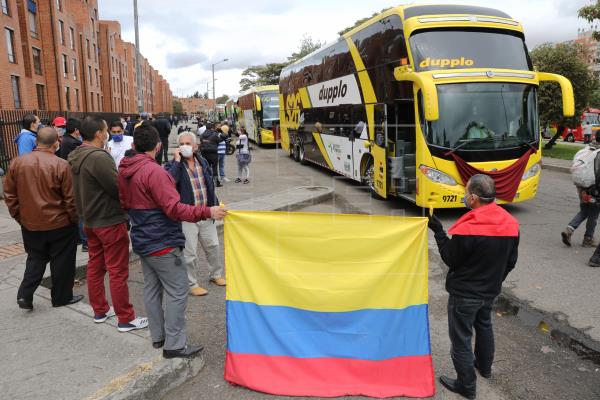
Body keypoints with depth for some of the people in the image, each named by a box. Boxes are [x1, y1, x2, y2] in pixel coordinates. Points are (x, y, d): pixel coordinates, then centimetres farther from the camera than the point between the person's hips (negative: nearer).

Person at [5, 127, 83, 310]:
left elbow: (9, 194, 5)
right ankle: (61, 297, 22)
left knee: (35, 259, 22)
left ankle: (25, 294, 14)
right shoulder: (61, 165, -18)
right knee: (62, 261, 12)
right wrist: (74, 219, 1)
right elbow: (70, 198, -14)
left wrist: (19, 216, 16)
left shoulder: (17, 162, -2)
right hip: (59, 224, -4)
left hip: (29, 224, 5)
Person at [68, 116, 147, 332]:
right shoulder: (99, 157, -23)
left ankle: (99, 310, 31)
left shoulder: (76, 156, 6)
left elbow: (83, 189, 12)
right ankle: (125, 319, 8)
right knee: (118, 271, -1)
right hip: (110, 221, -9)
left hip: (90, 220, 9)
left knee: (95, 266, 18)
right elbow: (119, 188, -22)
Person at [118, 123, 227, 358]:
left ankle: (158, 336, 26)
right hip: (162, 243, -9)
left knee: (152, 288, 16)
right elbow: (174, 209, -26)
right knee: (177, 291, -3)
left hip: (142, 240, 10)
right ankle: (174, 345, 2)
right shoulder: (153, 171, -22)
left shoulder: (124, 171, 7)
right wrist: (207, 212, -28)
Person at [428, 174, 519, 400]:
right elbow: (511, 261, 5)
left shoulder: (467, 229, -30)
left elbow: (450, 258, -15)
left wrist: (438, 231, -9)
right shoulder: (511, 223, -7)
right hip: (490, 291, 8)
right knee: (484, 325, 30)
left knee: (461, 338, 8)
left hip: (465, 294, -7)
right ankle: (485, 366, 50)